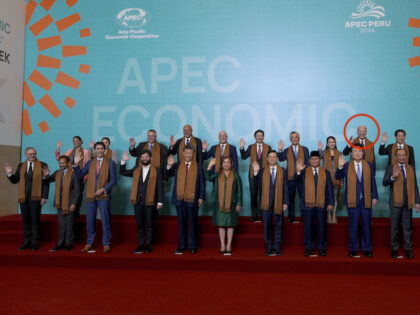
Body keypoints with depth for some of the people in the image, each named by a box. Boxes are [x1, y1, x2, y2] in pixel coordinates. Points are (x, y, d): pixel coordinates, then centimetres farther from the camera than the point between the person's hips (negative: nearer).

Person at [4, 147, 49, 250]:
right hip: (23, 198, 4)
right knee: (26, 221, 8)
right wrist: (10, 173, -7)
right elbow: (15, 180, 13)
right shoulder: (21, 166, 12)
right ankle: (26, 242, 16)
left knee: (35, 221, 2)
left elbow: (46, 182, -2)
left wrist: (44, 197, -8)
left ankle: (35, 243, 9)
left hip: (36, 198, -3)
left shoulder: (42, 165, 1)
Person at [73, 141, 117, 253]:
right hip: (91, 196, 3)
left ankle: (106, 244, 10)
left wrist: (103, 189, -13)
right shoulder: (90, 163, 13)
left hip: (103, 196, -3)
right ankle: (89, 244, 17)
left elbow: (113, 179, -3)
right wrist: (76, 165, -7)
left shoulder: (110, 163, 3)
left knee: (105, 221, 0)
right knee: (90, 221, 6)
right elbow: (79, 175, 8)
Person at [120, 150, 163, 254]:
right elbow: (122, 172, 15)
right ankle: (141, 244, 15)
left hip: (150, 201, -3)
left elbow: (159, 187, -2)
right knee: (139, 225, 7)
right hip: (138, 201, 3)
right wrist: (123, 161, 2)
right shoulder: (136, 169, 12)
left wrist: (160, 201, -8)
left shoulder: (156, 170, 1)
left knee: (149, 225, 4)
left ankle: (148, 245, 12)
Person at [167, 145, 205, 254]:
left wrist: (201, 197, -4)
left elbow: (202, 183, 3)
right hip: (180, 199, 2)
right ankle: (181, 246, 16)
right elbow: (167, 175, 1)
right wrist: (169, 166, -15)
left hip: (193, 199, -2)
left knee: (193, 223, 6)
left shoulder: (198, 167, 4)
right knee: (181, 223, 8)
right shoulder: (177, 166, 8)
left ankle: (193, 246, 15)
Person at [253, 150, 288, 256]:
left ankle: (277, 248, 14)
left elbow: (285, 188, 4)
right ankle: (269, 248, 16)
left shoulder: (282, 171, 6)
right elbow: (258, 184, -4)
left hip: (279, 203, 0)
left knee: (278, 226, 5)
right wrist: (256, 172, -16)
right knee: (267, 226, 6)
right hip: (266, 203, 0)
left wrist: (285, 202, -3)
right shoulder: (262, 171, 6)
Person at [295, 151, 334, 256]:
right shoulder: (304, 171, 6)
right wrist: (298, 171, -30)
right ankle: (308, 248, 15)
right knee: (308, 228, 4)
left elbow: (330, 189, 7)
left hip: (321, 205, 1)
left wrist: (331, 203, -1)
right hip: (307, 204, -1)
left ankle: (321, 248, 17)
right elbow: (297, 181, -11)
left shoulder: (326, 173, 10)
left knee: (322, 228, 6)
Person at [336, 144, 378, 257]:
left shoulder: (369, 165, 6)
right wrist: (340, 167, -25)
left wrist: (374, 196, 2)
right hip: (353, 201, -1)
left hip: (366, 200, 1)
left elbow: (372, 182, 7)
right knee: (353, 226, 6)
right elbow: (338, 177, -8)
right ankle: (353, 249, 17)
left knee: (366, 226, 9)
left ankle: (367, 249, 20)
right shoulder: (347, 166, 2)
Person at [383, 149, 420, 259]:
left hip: (408, 203, 2)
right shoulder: (391, 168, 1)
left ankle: (408, 249, 14)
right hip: (396, 202, -2)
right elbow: (384, 183, -10)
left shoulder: (411, 168, 11)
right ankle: (394, 249, 15)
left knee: (408, 227, 6)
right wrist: (392, 177, -30)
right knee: (395, 227, 6)